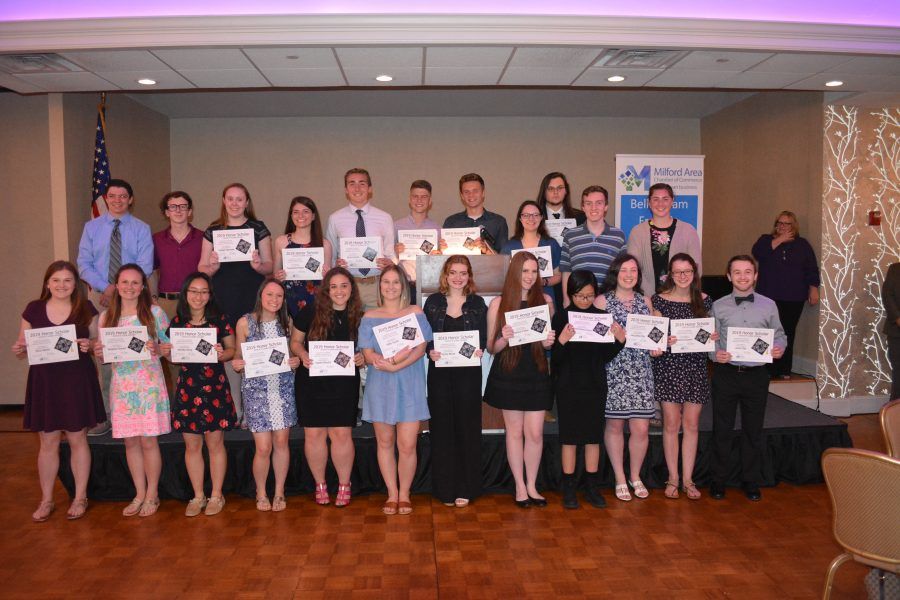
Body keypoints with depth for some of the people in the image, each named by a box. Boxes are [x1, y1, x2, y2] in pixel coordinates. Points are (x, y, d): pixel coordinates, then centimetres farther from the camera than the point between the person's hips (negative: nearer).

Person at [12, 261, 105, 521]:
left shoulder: (86, 309, 0)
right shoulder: (33, 309, 4)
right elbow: (22, 345, 10)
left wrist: (89, 346, -17)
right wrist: (19, 350, -12)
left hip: (77, 381, -1)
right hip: (44, 381, 1)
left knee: (77, 439, 7)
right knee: (48, 443, 8)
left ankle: (80, 498, 20)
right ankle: (46, 500, 23)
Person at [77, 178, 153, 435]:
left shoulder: (141, 229, 3)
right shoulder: (92, 227, 9)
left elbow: (145, 268, -5)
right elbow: (84, 264, 3)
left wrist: (118, 288, -14)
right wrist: (105, 287, -12)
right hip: (100, 297, 2)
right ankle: (104, 415, 7)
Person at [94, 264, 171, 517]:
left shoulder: (155, 312, -1)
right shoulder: (107, 317, 9)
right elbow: (103, 352, 15)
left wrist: (157, 349, -18)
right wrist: (98, 353, -7)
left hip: (149, 384, -3)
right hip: (121, 385, 3)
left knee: (148, 440, -1)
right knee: (130, 441, 8)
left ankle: (152, 494, 14)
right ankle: (140, 494, 22)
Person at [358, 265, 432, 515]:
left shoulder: (415, 313, 4)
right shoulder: (370, 317, 7)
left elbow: (420, 349, -5)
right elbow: (368, 354, -2)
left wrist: (393, 365, -18)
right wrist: (392, 359, -21)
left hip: (409, 386, -1)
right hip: (380, 387, 1)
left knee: (407, 445, -4)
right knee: (385, 442, 7)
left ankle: (404, 494, 15)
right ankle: (392, 494, 21)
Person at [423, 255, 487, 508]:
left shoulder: (477, 303, 6)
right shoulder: (433, 302, 6)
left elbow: (483, 338, 5)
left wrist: (479, 350, -15)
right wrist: (430, 352, -15)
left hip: (468, 373, 0)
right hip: (440, 373, 0)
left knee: (467, 428, 4)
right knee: (442, 428, 4)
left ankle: (465, 488, 14)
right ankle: (445, 488, 14)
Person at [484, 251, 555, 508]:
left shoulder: (545, 300, 4)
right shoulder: (499, 303, -3)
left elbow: (549, 340, 13)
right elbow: (491, 347, -1)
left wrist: (549, 342, -10)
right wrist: (504, 339, -22)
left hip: (536, 374, 2)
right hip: (508, 375, -2)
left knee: (535, 433, 4)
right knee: (515, 432, 7)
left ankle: (532, 486, 20)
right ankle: (520, 486, 21)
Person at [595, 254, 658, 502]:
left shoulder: (645, 302, 12)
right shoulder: (602, 301, 0)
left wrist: (656, 347, 0)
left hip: (641, 372, 3)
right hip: (613, 371, -3)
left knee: (641, 428, 1)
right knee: (614, 425, 5)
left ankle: (635, 476, 23)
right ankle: (620, 479, 21)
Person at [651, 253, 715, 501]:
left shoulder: (704, 300, 8)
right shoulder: (660, 299, 0)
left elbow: (710, 332, 14)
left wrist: (714, 337, -7)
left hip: (696, 367, 3)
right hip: (668, 367, -2)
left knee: (691, 424, 5)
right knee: (671, 424, 0)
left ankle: (688, 479, 14)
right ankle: (673, 478, 12)